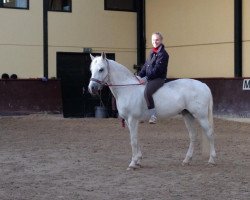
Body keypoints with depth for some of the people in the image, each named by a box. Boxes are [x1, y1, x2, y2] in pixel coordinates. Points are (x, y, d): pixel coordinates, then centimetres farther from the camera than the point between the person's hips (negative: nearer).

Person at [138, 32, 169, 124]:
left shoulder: (163, 54, -11)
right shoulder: (152, 52, 17)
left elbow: (157, 70, -18)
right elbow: (145, 65, 18)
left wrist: (146, 78, -22)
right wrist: (139, 76, 3)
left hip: (158, 78, -10)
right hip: (149, 78, 10)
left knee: (147, 92, -32)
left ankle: (153, 115, -30)